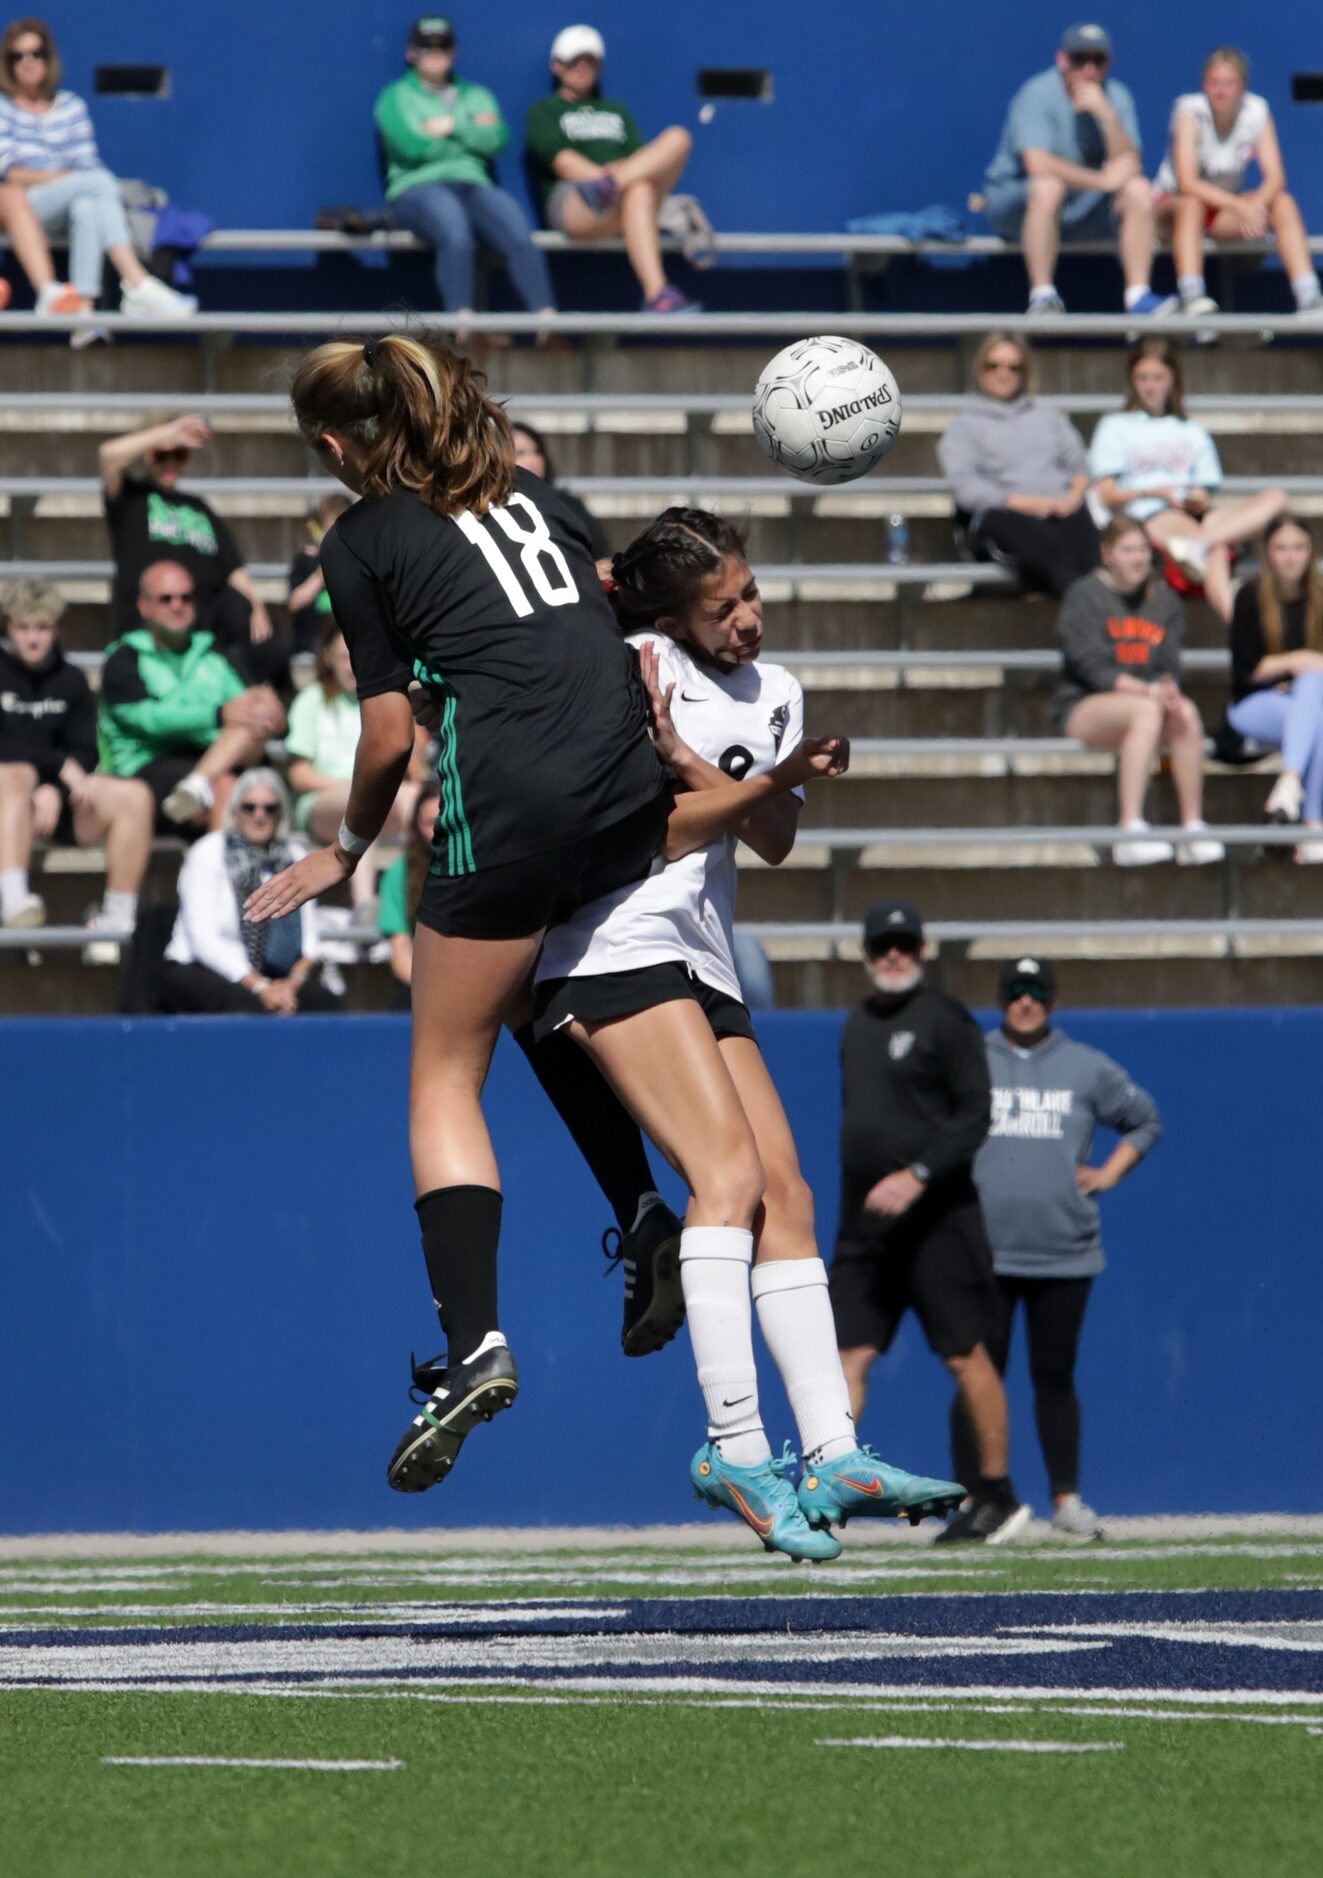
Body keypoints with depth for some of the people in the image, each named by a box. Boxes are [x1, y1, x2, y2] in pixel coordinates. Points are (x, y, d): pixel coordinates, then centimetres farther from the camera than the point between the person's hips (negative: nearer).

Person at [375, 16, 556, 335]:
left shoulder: (475, 96, 26)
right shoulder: (396, 97, 15)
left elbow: (497, 139, 7)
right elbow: (411, 146, -4)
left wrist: (452, 127, -1)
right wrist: (472, 133, 6)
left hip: (473, 185, 3)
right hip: (417, 187, -3)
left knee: (519, 236, -30)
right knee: (456, 234, -39)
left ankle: (546, 317, -43)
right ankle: (462, 321, -47)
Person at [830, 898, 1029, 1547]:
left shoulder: (944, 1020, -6)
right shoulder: (858, 1025, 16)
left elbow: (974, 1117, -12)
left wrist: (918, 1175, -23)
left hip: (935, 1219, -6)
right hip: (865, 1224, 6)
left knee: (965, 1356, -1)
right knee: (846, 1355, -3)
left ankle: (997, 1495, 9)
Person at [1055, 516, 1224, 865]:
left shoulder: (1164, 599, 14)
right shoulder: (1085, 596, -2)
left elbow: (1169, 665, 6)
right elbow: (1091, 666, -13)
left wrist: (1169, 689, -19)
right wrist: (1146, 691, -24)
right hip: (1082, 707, -5)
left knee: (1186, 712, -28)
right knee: (1146, 710, -36)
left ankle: (1193, 828, -29)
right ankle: (1130, 829, -45)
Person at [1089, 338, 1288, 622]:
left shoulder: (1192, 432, 29)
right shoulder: (1115, 427, 18)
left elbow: (1203, 496, 19)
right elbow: (1106, 495, 5)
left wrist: (1199, 501, -6)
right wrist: (1154, 492, -11)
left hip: (1191, 515, 5)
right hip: (1145, 516, -5)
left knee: (1275, 498, -23)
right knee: (1216, 551, -37)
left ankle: (1198, 543, -47)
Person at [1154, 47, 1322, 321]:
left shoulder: (1257, 111, -9)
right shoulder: (1191, 111, -20)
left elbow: (1275, 177, -15)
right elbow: (1187, 182, -31)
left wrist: (1257, 204, -39)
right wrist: (1239, 207, -42)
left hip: (1223, 212, 4)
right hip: (1171, 205, -4)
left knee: (1284, 204, -20)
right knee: (1192, 203, -38)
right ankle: (1191, 298, -49)